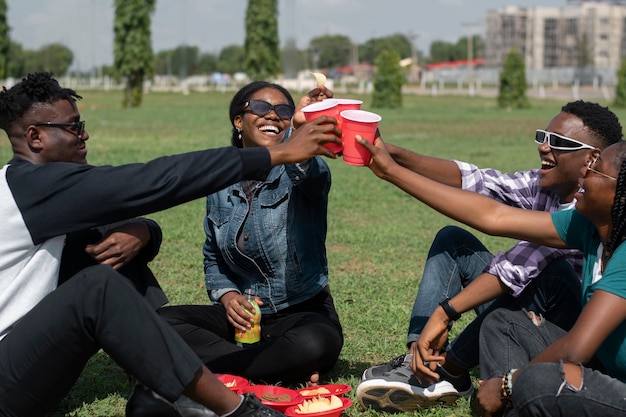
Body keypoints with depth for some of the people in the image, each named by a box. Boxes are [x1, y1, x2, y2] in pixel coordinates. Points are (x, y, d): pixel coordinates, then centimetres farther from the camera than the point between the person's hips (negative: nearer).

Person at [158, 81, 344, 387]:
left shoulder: (297, 174, -7)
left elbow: (309, 172, -35)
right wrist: (226, 296, -6)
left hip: (303, 313, -4)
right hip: (243, 314, 4)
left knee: (316, 343, -39)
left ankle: (226, 371, -15)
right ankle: (281, 373, -22)